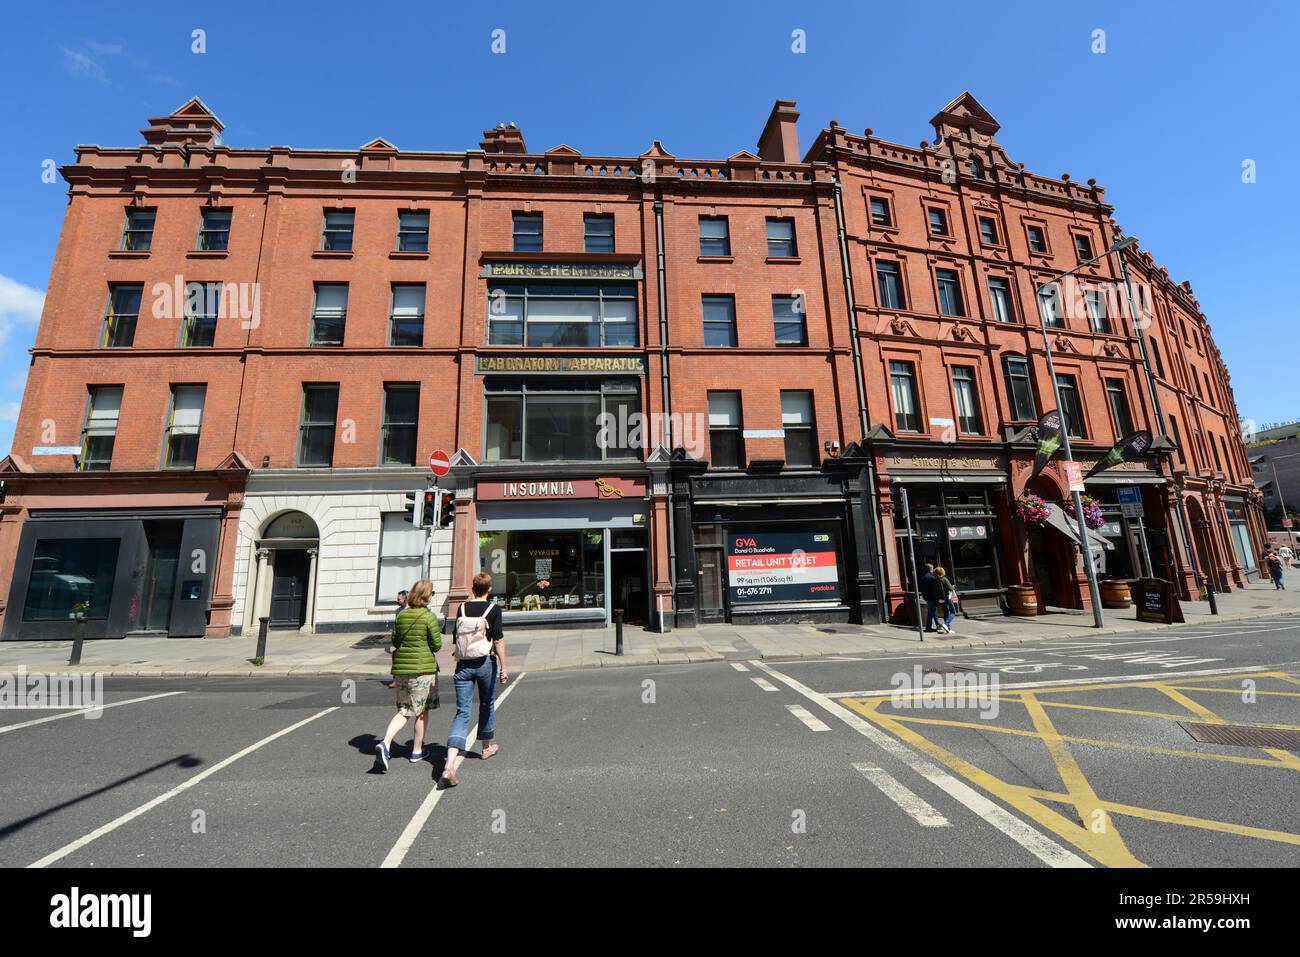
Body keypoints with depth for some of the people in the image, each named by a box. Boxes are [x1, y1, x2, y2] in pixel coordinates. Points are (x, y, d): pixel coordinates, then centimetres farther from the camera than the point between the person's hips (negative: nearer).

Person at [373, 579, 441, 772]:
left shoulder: (401, 615, 4)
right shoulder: (429, 616, -13)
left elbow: (395, 642, 10)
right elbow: (437, 645, -11)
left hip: (401, 668, 5)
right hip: (423, 668, -5)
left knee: (404, 711, 14)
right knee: (421, 711, 11)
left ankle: (385, 744, -6)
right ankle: (417, 751, 21)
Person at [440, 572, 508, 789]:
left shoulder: (462, 608, 1)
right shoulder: (493, 609, -10)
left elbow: (455, 636, 10)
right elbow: (498, 641, -14)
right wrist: (503, 668, -9)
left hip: (463, 664, 2)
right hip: (485, 663, -2)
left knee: (462, 712, 2)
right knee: (487, 704, 20)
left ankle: (449, 764, -13)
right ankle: (487, 746, 39)